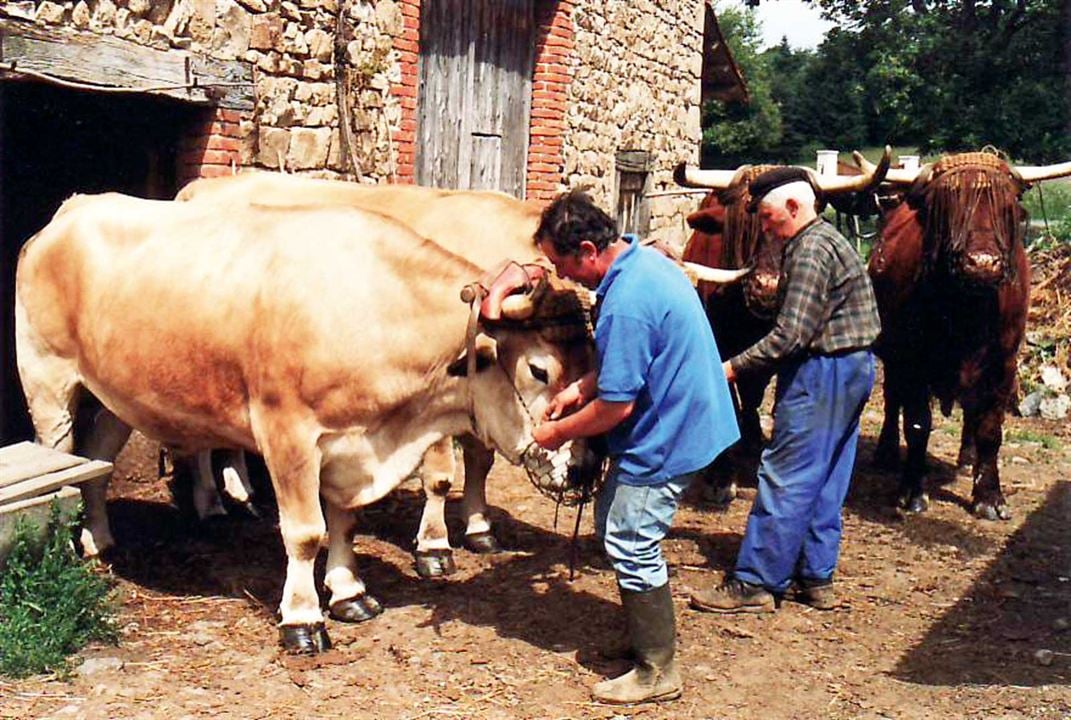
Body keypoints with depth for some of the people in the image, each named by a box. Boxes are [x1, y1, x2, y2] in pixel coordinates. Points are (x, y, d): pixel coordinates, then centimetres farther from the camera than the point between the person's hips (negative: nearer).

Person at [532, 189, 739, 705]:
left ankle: (656, 672, 11)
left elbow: (616, 406, -24)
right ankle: (646, 637, 32)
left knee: (632, 547, -2)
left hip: (665, 439, -10)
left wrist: (559, 433, -8)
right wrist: (581, 388, 10)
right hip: (684, 421, 11)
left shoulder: (626, 304, -28)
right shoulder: (647, 260, 4)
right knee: (614, 524, 19)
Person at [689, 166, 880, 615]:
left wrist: (735, 367, -18)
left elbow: (791, 335, -22)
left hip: (822, 372, -11)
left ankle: (754, 584, -2)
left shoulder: (810, 250, -16)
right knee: (825, 482, 14)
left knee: (785, 479, -7)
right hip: (850, 368, 11)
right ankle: (816, 578, 21)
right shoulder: (828, 239, 16)